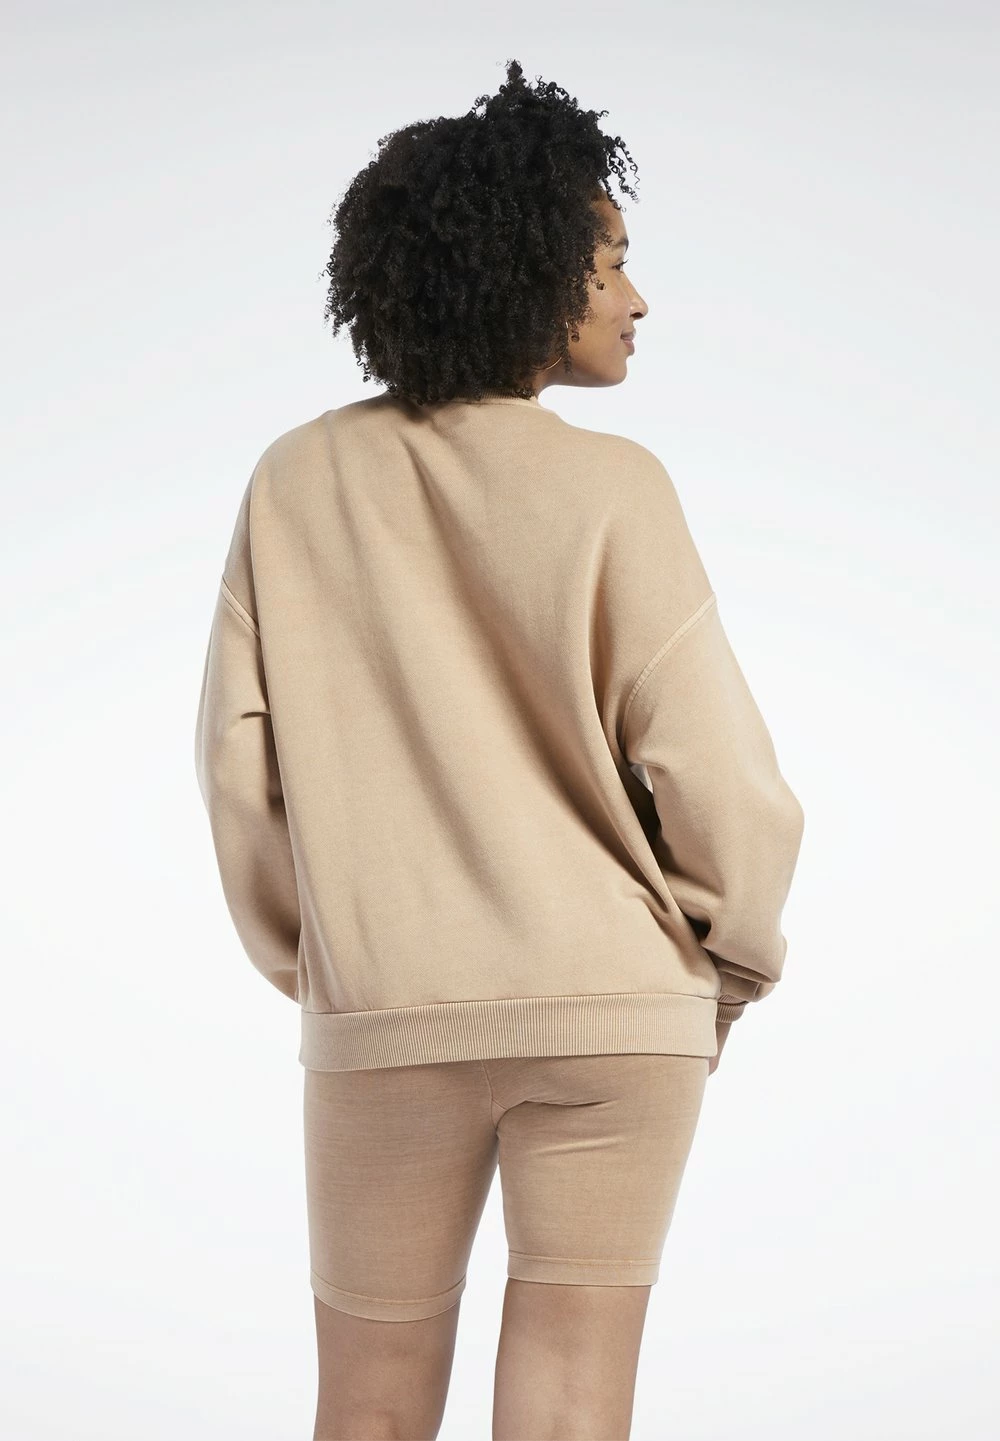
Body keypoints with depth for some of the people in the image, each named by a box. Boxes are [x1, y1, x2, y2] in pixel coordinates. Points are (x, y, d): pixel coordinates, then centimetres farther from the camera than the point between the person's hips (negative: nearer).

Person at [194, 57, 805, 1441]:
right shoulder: (609, 486, -9)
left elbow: (237, 757, 1)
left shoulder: (299, 479, 0)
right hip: (614, 1007, -2)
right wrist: (736, 958, 8)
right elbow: (713, 776, -10)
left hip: (381, 1017, 3)